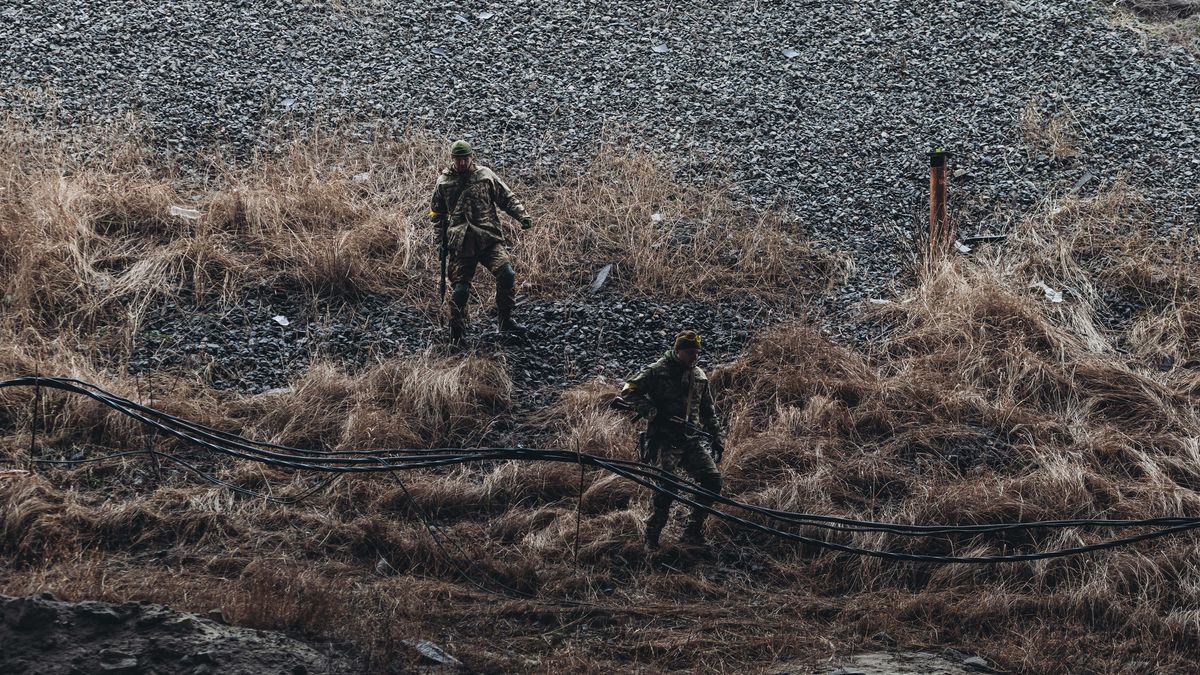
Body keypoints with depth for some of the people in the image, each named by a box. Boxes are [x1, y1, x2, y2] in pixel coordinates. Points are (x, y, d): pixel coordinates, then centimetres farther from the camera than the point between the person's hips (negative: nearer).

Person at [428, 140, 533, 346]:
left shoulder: (486, 176, 6)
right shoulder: (443, 182, 8)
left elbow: (507, 198, 9)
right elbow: (436, 212, 19)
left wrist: (522, 215, -6)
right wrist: (441, 237, 10)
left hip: (489, 238, 0)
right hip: (460, 244, 0)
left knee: (506, 274, -20)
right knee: (460, 289, -4)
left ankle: (506, 321, -7)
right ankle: (456, 333, 13)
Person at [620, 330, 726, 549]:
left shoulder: (699, 377, 16)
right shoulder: (657, 371, -2)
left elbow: (709, 413, 24)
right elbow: (628, 392, -8)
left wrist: (718, 439, 16)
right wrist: (653, 413, -18)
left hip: (690, 440, 6)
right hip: (665, 439, -6)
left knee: (713, 479, -9)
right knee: (666, 486, -17)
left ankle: (693, 531, 3)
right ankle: (652, 537, -1)